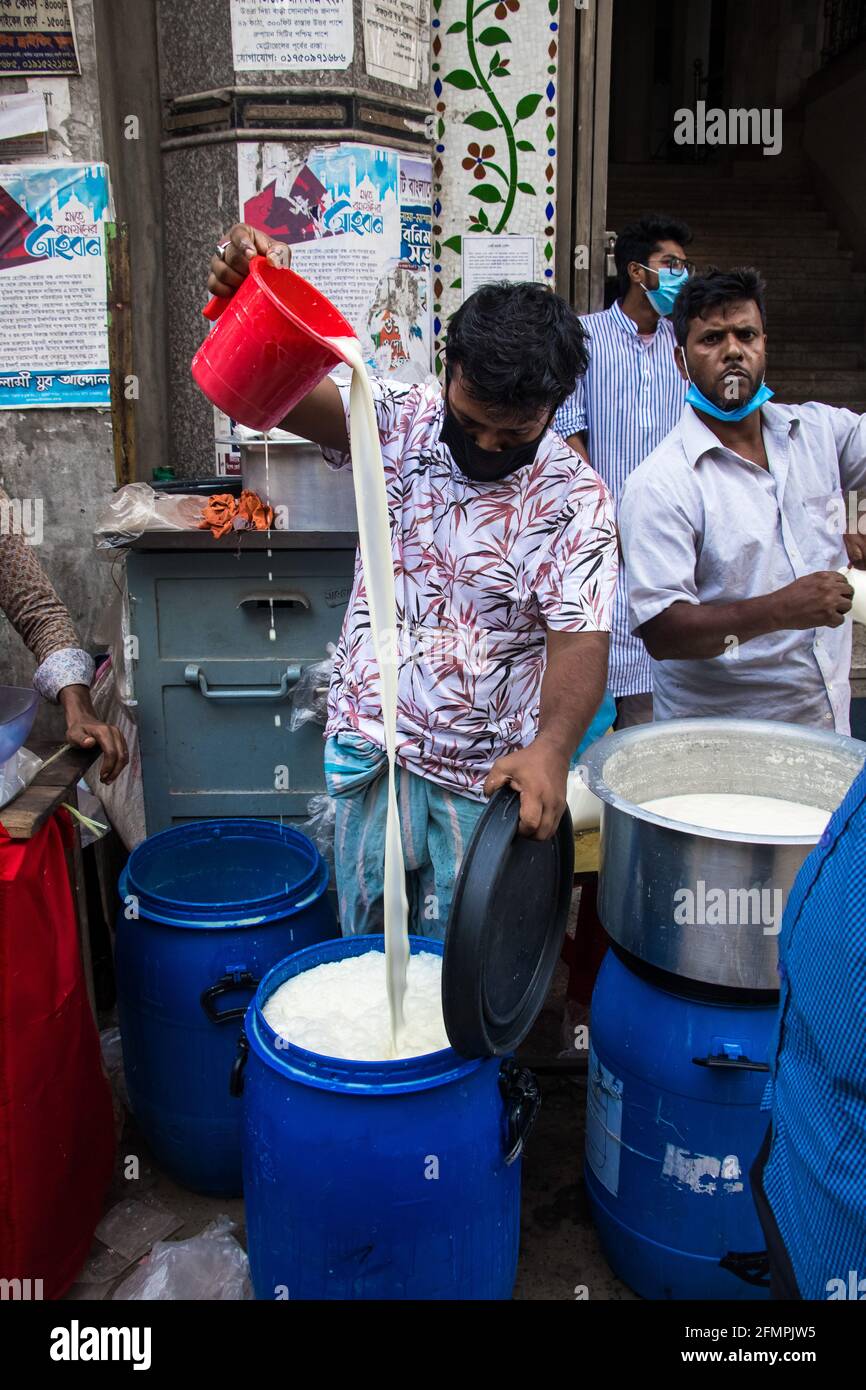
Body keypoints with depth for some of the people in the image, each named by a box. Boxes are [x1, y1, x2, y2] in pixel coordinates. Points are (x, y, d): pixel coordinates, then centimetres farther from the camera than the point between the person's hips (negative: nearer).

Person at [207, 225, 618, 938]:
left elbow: (580, 638, -18)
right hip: (372, 749, 2)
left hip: (489, 773, -2)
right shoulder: (401, 421, -4)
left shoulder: (576, 498, -11)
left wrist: (551, 750, -36)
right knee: (366, 950, 18)